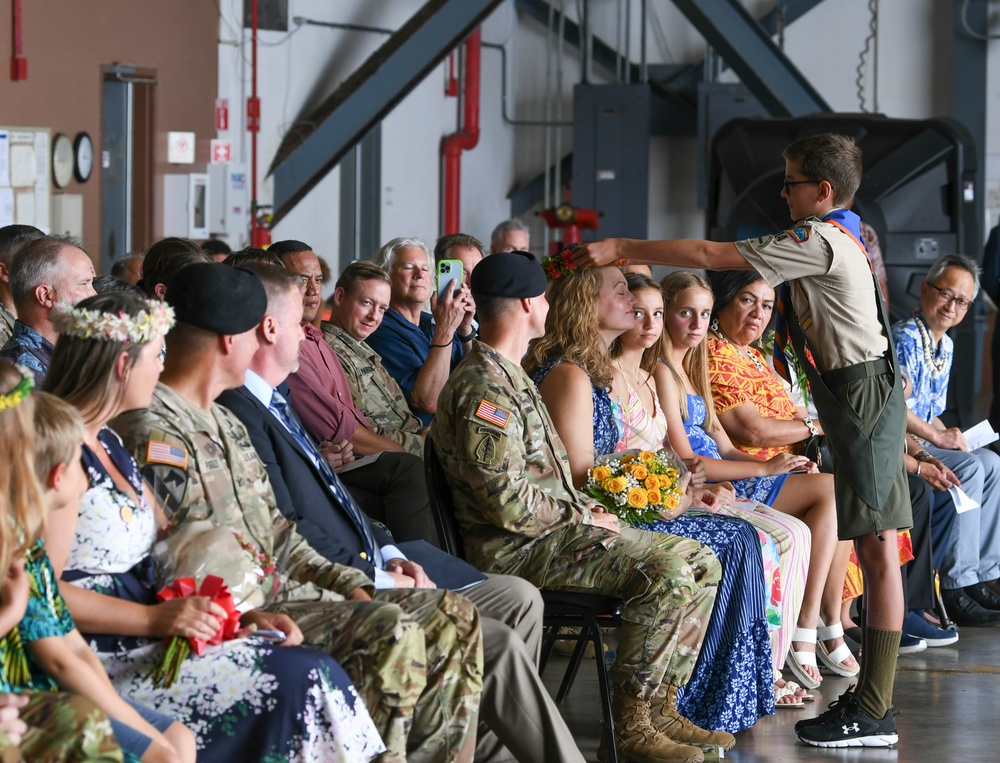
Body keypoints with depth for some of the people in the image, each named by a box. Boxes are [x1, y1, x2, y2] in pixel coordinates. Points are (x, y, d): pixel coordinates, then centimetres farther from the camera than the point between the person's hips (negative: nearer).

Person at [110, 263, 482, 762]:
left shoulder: (224, 423, 21)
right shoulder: (152, 433, -13)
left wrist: (354, 587, 9)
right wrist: (247, 616, -23)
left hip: (276, 595, 10)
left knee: (452, 619, -1)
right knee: (392, 631, -28)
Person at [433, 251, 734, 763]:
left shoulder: (510, 377, 20)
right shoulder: (484, 389, -16)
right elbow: (509, 504, -23)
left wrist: (589, 512, 8)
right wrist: (584, 519, -11)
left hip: (551, 529, 11)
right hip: (517, 549, -11)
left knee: (701, 561, 4)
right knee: (666, 571, -26)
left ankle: (659, 707, 4)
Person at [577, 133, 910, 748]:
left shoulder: (820, 242, -14)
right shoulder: (842, 238, 17)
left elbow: (709, 256, -15)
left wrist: (621, 249, -9)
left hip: (864, 394, -10)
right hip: (865, 396, 10)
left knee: (878, 547, -10)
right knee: (874, 545, 9)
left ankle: (874, 714, -11)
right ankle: (873, 694, 12)